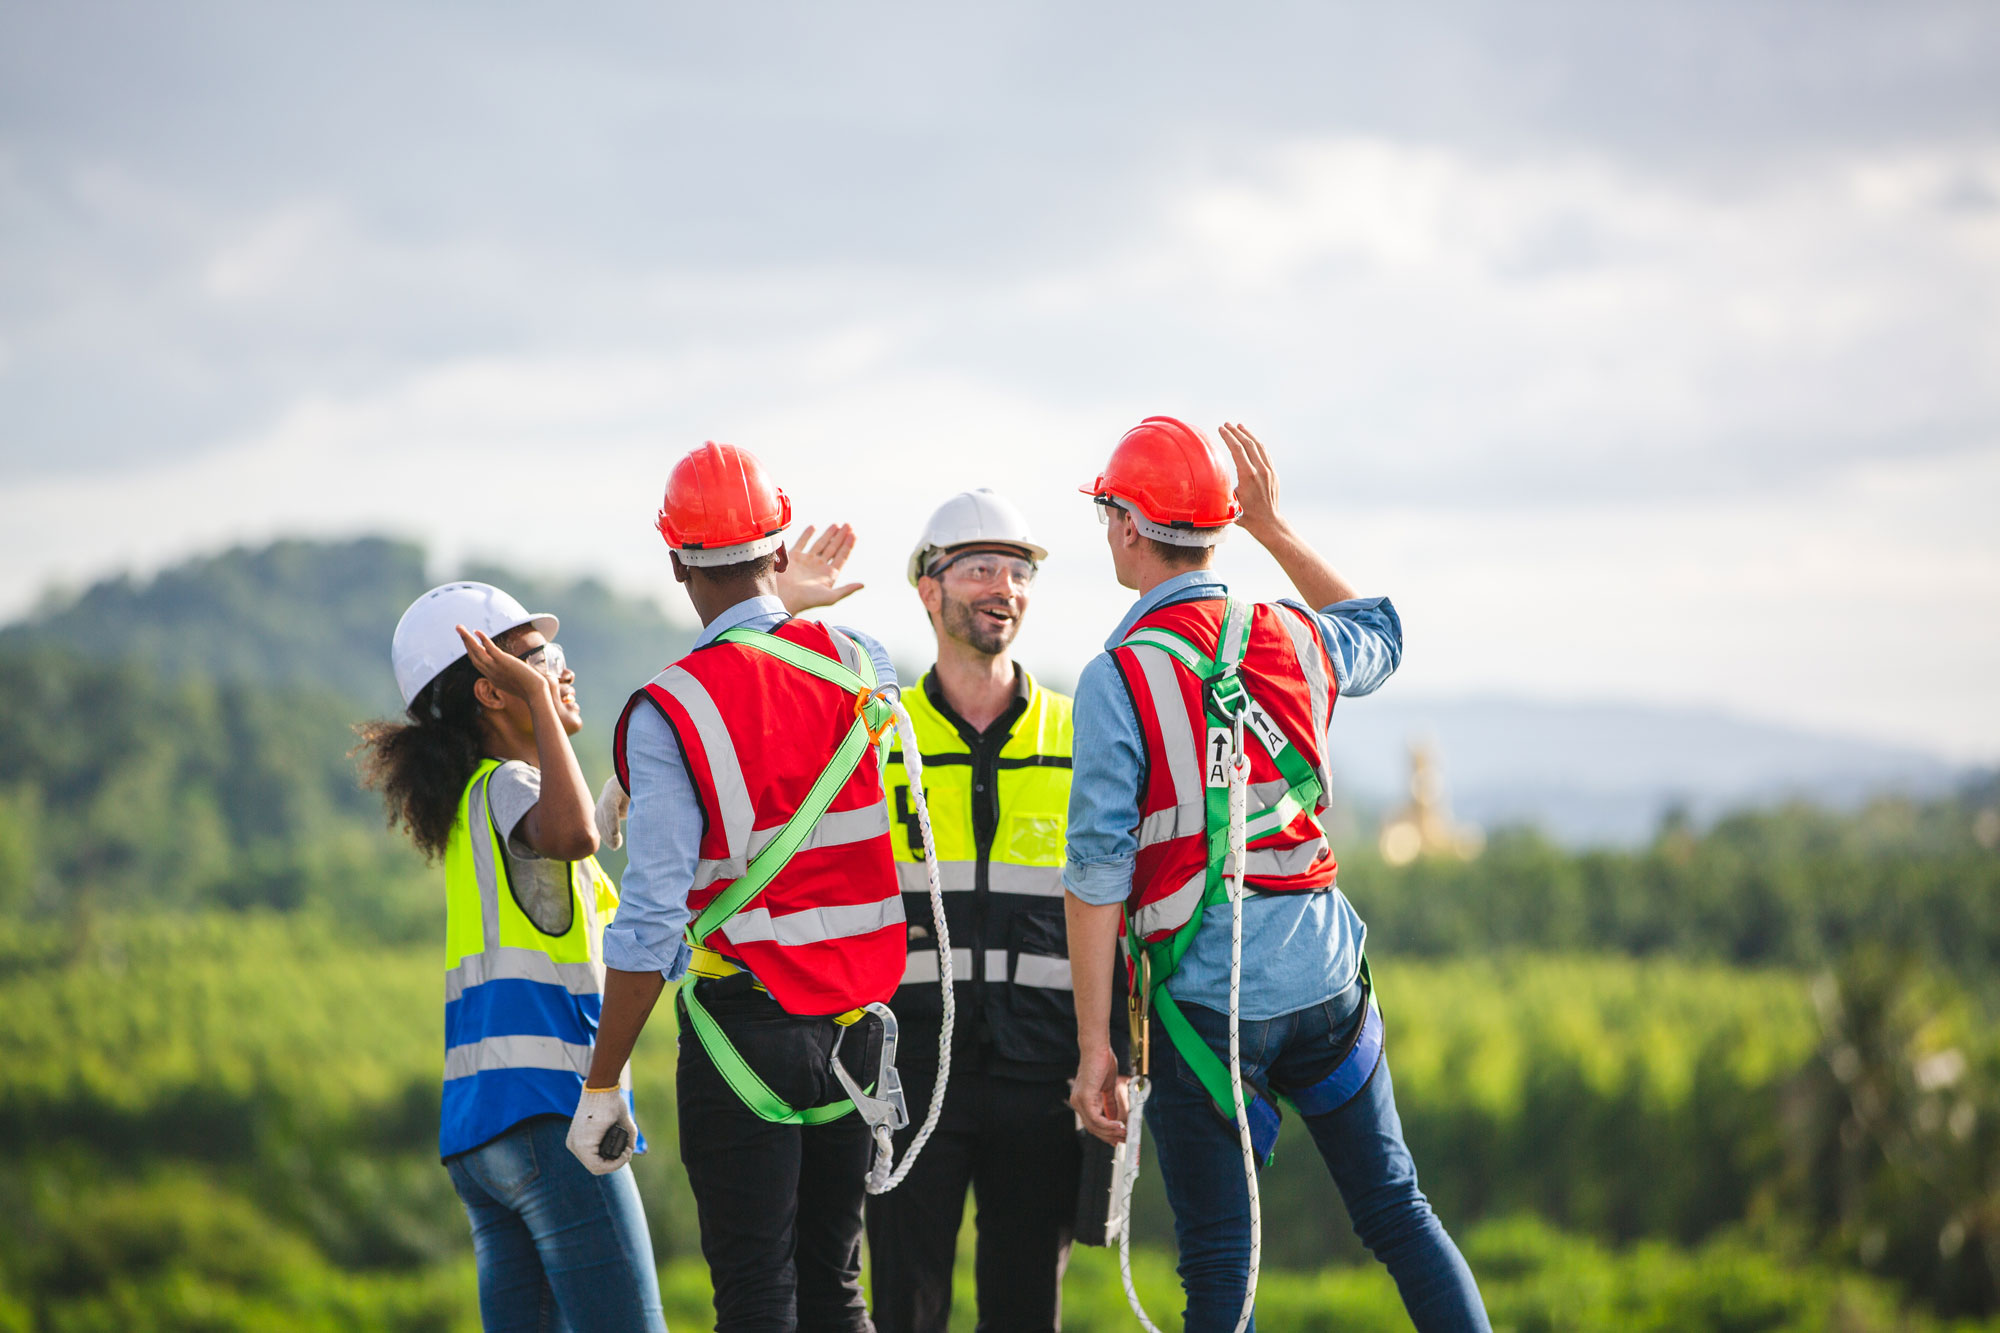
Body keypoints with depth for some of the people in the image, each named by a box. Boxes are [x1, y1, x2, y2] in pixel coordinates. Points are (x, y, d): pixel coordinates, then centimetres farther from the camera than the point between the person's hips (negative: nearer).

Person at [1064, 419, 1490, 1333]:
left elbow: (1098, 875, -13)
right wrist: (1274, 527, 30)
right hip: (1325, 980, 4)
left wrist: (1094, 1047, -8)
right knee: (1397, 1213, 14)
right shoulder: (1295, 641, 4)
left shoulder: (1118, 681, -10)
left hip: (1206, 999, -4)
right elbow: (1381, 635, 30)